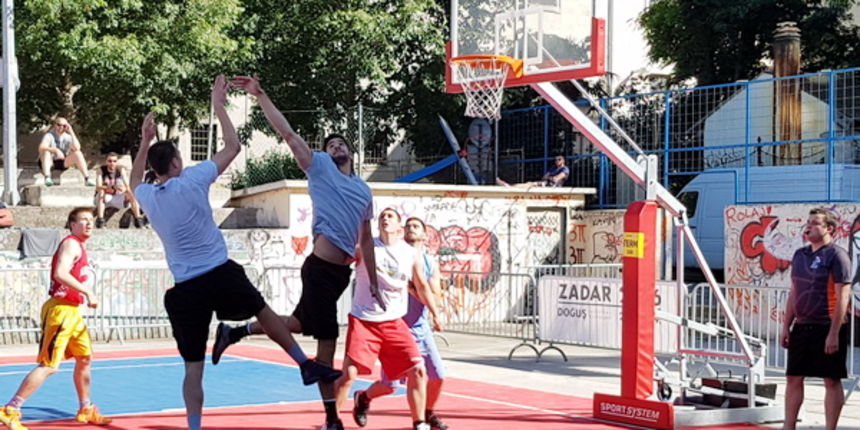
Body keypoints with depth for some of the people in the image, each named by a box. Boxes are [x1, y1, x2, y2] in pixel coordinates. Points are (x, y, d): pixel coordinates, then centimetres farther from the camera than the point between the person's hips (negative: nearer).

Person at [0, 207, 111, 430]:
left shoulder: (80, 246, 18)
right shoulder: (71, 244, -11)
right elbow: (60, 273, -26)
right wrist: (88, 292, -26)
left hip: (73, 311, 10)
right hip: (60, 309, -10)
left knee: (85, 359, 17)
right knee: (49, 366, -12)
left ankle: (86, 410, 29)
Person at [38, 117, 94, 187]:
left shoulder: (68, 136, -6)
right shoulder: (50, 135, -16)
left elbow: (77, 148, -24)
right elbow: (41, 148, -34)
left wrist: (71, 132, -23)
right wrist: (55, 150, -47)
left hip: (63, 163, 3)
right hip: (49, 162, -3)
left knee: (78, 153, -18)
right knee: (46, 152, -35)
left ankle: (87, 179, -24)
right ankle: (47, 178, -47)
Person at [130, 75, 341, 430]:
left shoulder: (147, 197, 5)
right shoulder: (192, 181, -7)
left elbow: (135, 179, 33)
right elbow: (233, 147, 3)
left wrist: (144, 142, 30)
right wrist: (218, 106, 11)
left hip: (185, 290, 3)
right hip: (222, 274, -3)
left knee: (193, 367, 4)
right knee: (263, 311, 22)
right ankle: (306, 365, 29)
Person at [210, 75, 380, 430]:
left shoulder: (364, 191, 18)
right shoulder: (320, 167, 3)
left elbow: (366, 238, 22)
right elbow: (287, 133, -4)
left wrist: (373, 281, 19)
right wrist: (260, 95, -10)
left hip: (342, 271, 7)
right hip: (321, 266, -7)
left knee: (301, 323, 17)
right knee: (327, 339, -4)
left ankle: (237, 331, 33)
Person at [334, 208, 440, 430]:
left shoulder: (412, 254, 6)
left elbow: (422, 287, 16)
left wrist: (435, 313, 17)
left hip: (394, 323, 3)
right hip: (363, 320, -3)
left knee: (418, 371, -4)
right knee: (349, 373, -11)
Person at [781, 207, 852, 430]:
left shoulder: (836, 255, -10)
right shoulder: (800, 255, 12)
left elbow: (843, 298, -15)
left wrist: (834, 333, -19)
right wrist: (786, 326, 13)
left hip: (827, 328, -7)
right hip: (801, 327, 7)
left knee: (832, 380, 2)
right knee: (793, 378, 8)